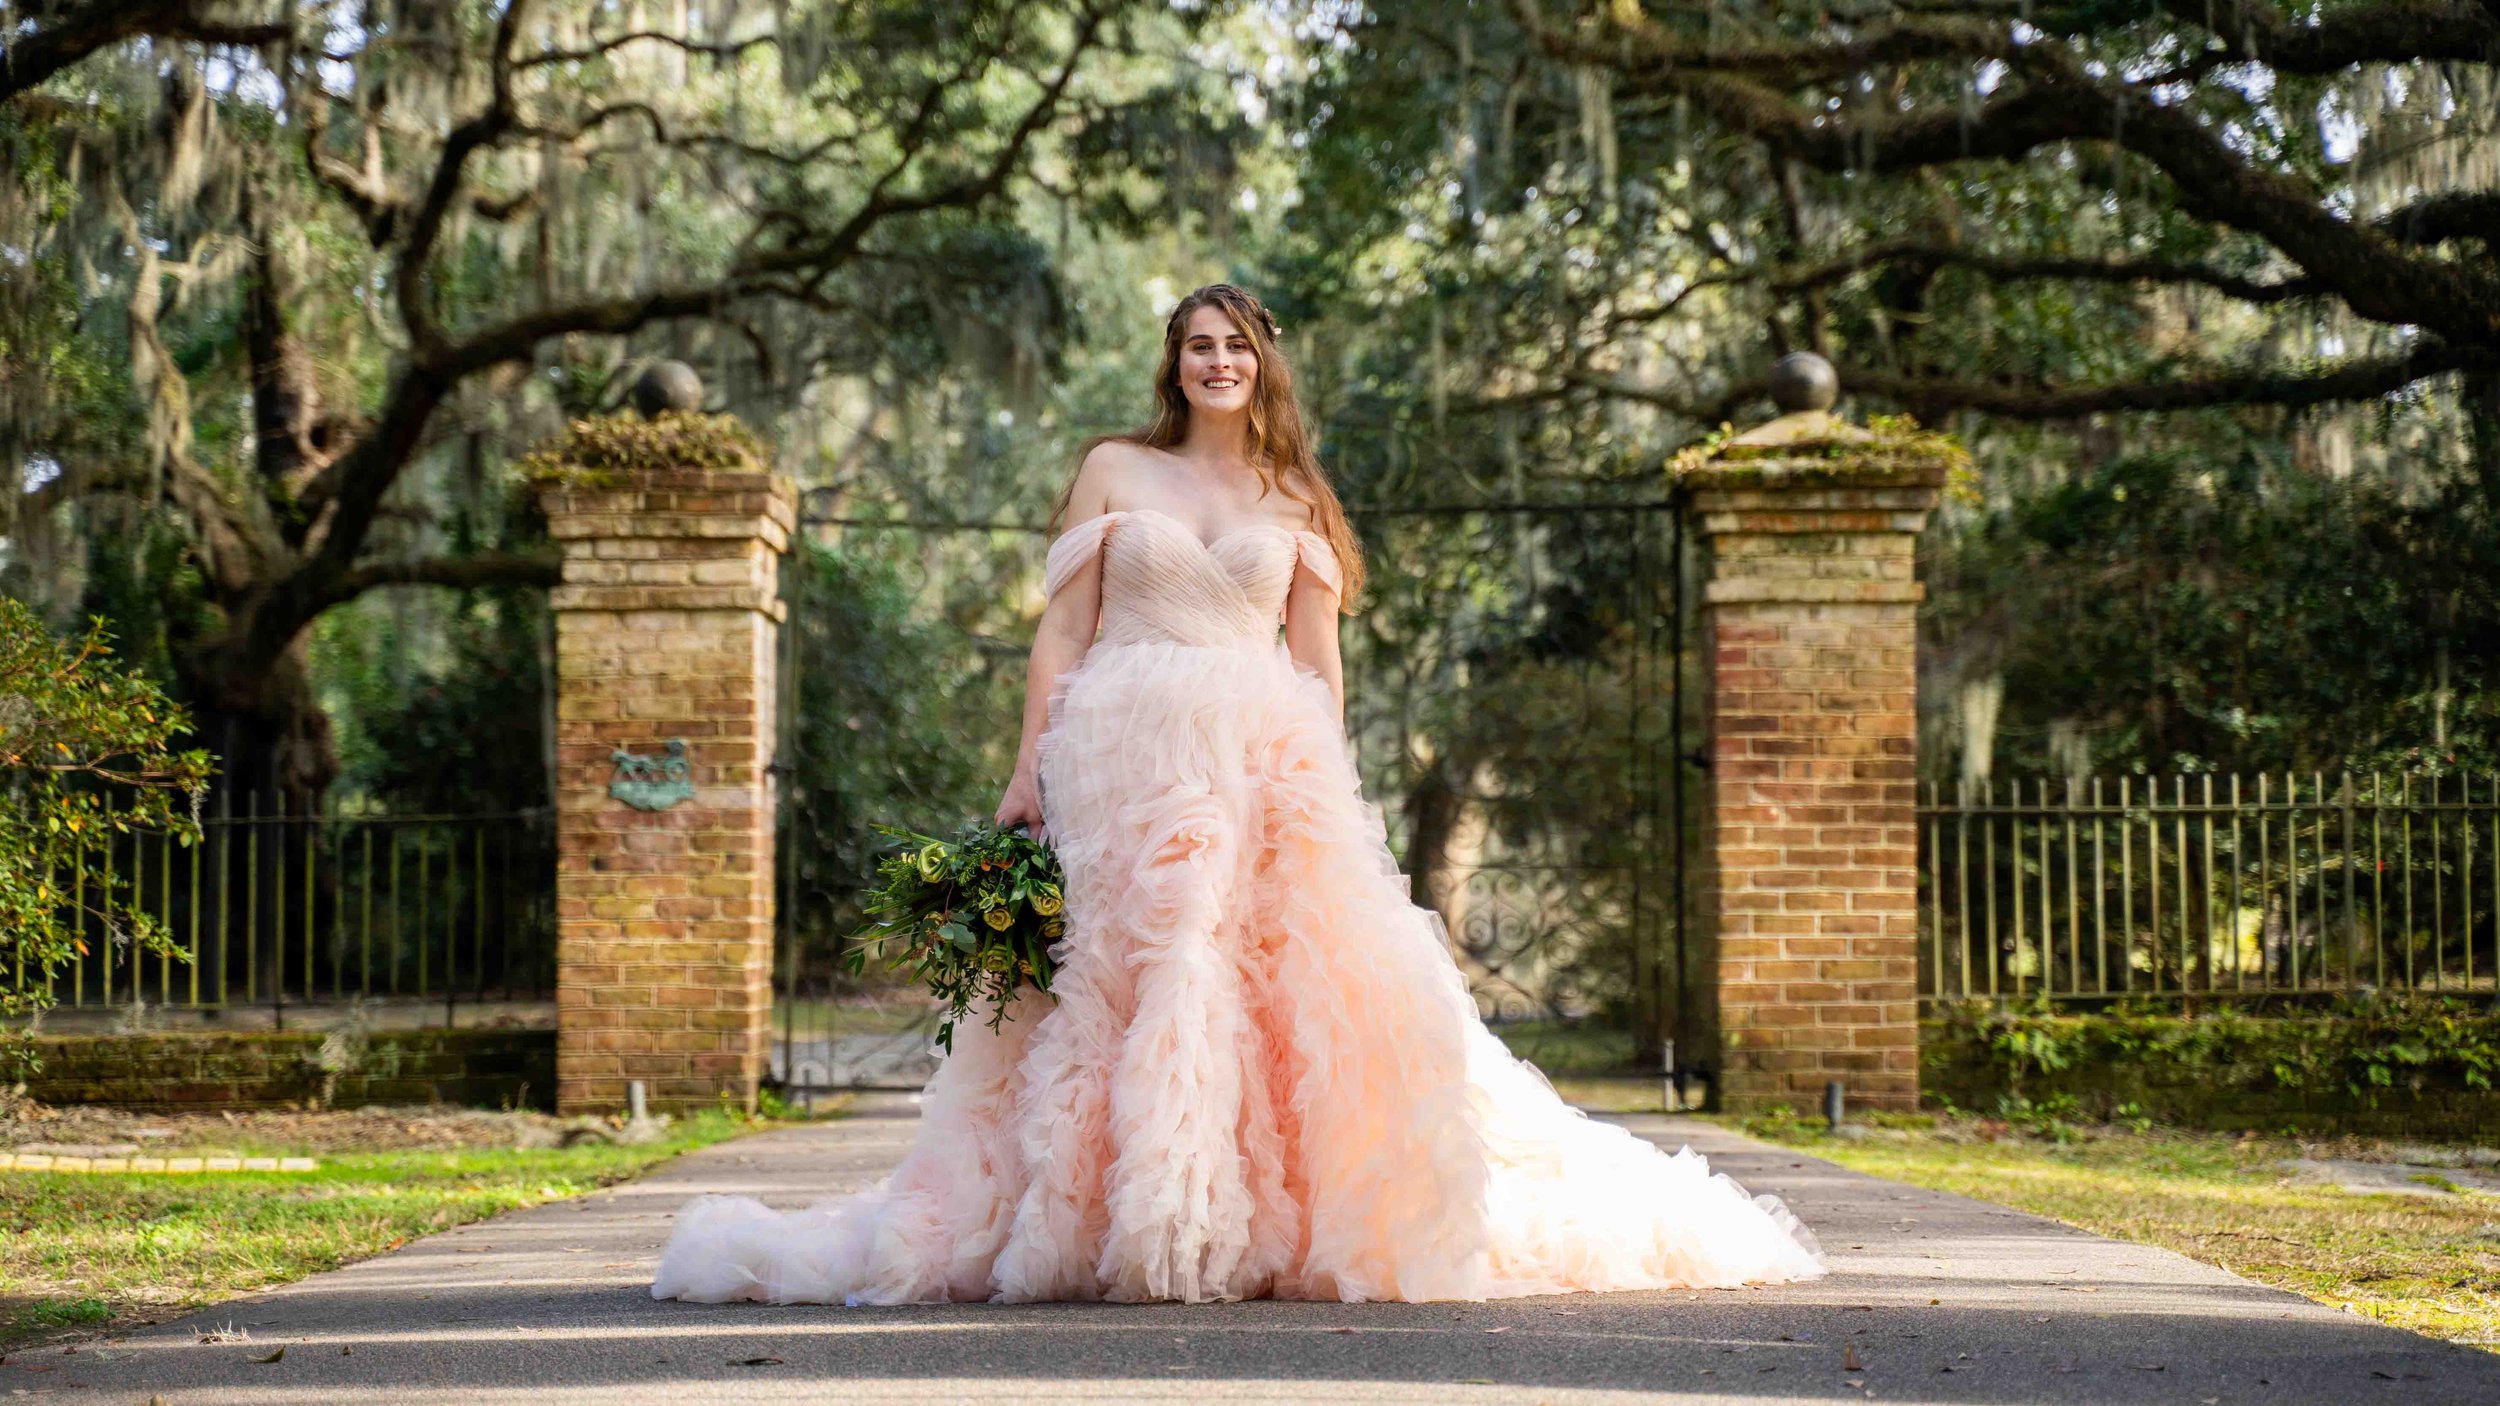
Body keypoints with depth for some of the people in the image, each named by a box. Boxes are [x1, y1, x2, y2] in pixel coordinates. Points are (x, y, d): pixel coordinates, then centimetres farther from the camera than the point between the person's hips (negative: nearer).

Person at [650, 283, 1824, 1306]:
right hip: (1123, 758, -1)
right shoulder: (1114, 470, 11)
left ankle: (1284, 1218, -4)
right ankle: (1112, 1222, -5)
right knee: (1117, 979, -9)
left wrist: (1332, 790, 4)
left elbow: (1319, 662, 14)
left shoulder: (1294, 502, 15)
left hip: (1265, 761, 1)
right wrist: (1029, 767, -2)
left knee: (1289, 976, -10)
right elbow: (1063, 632, 6)